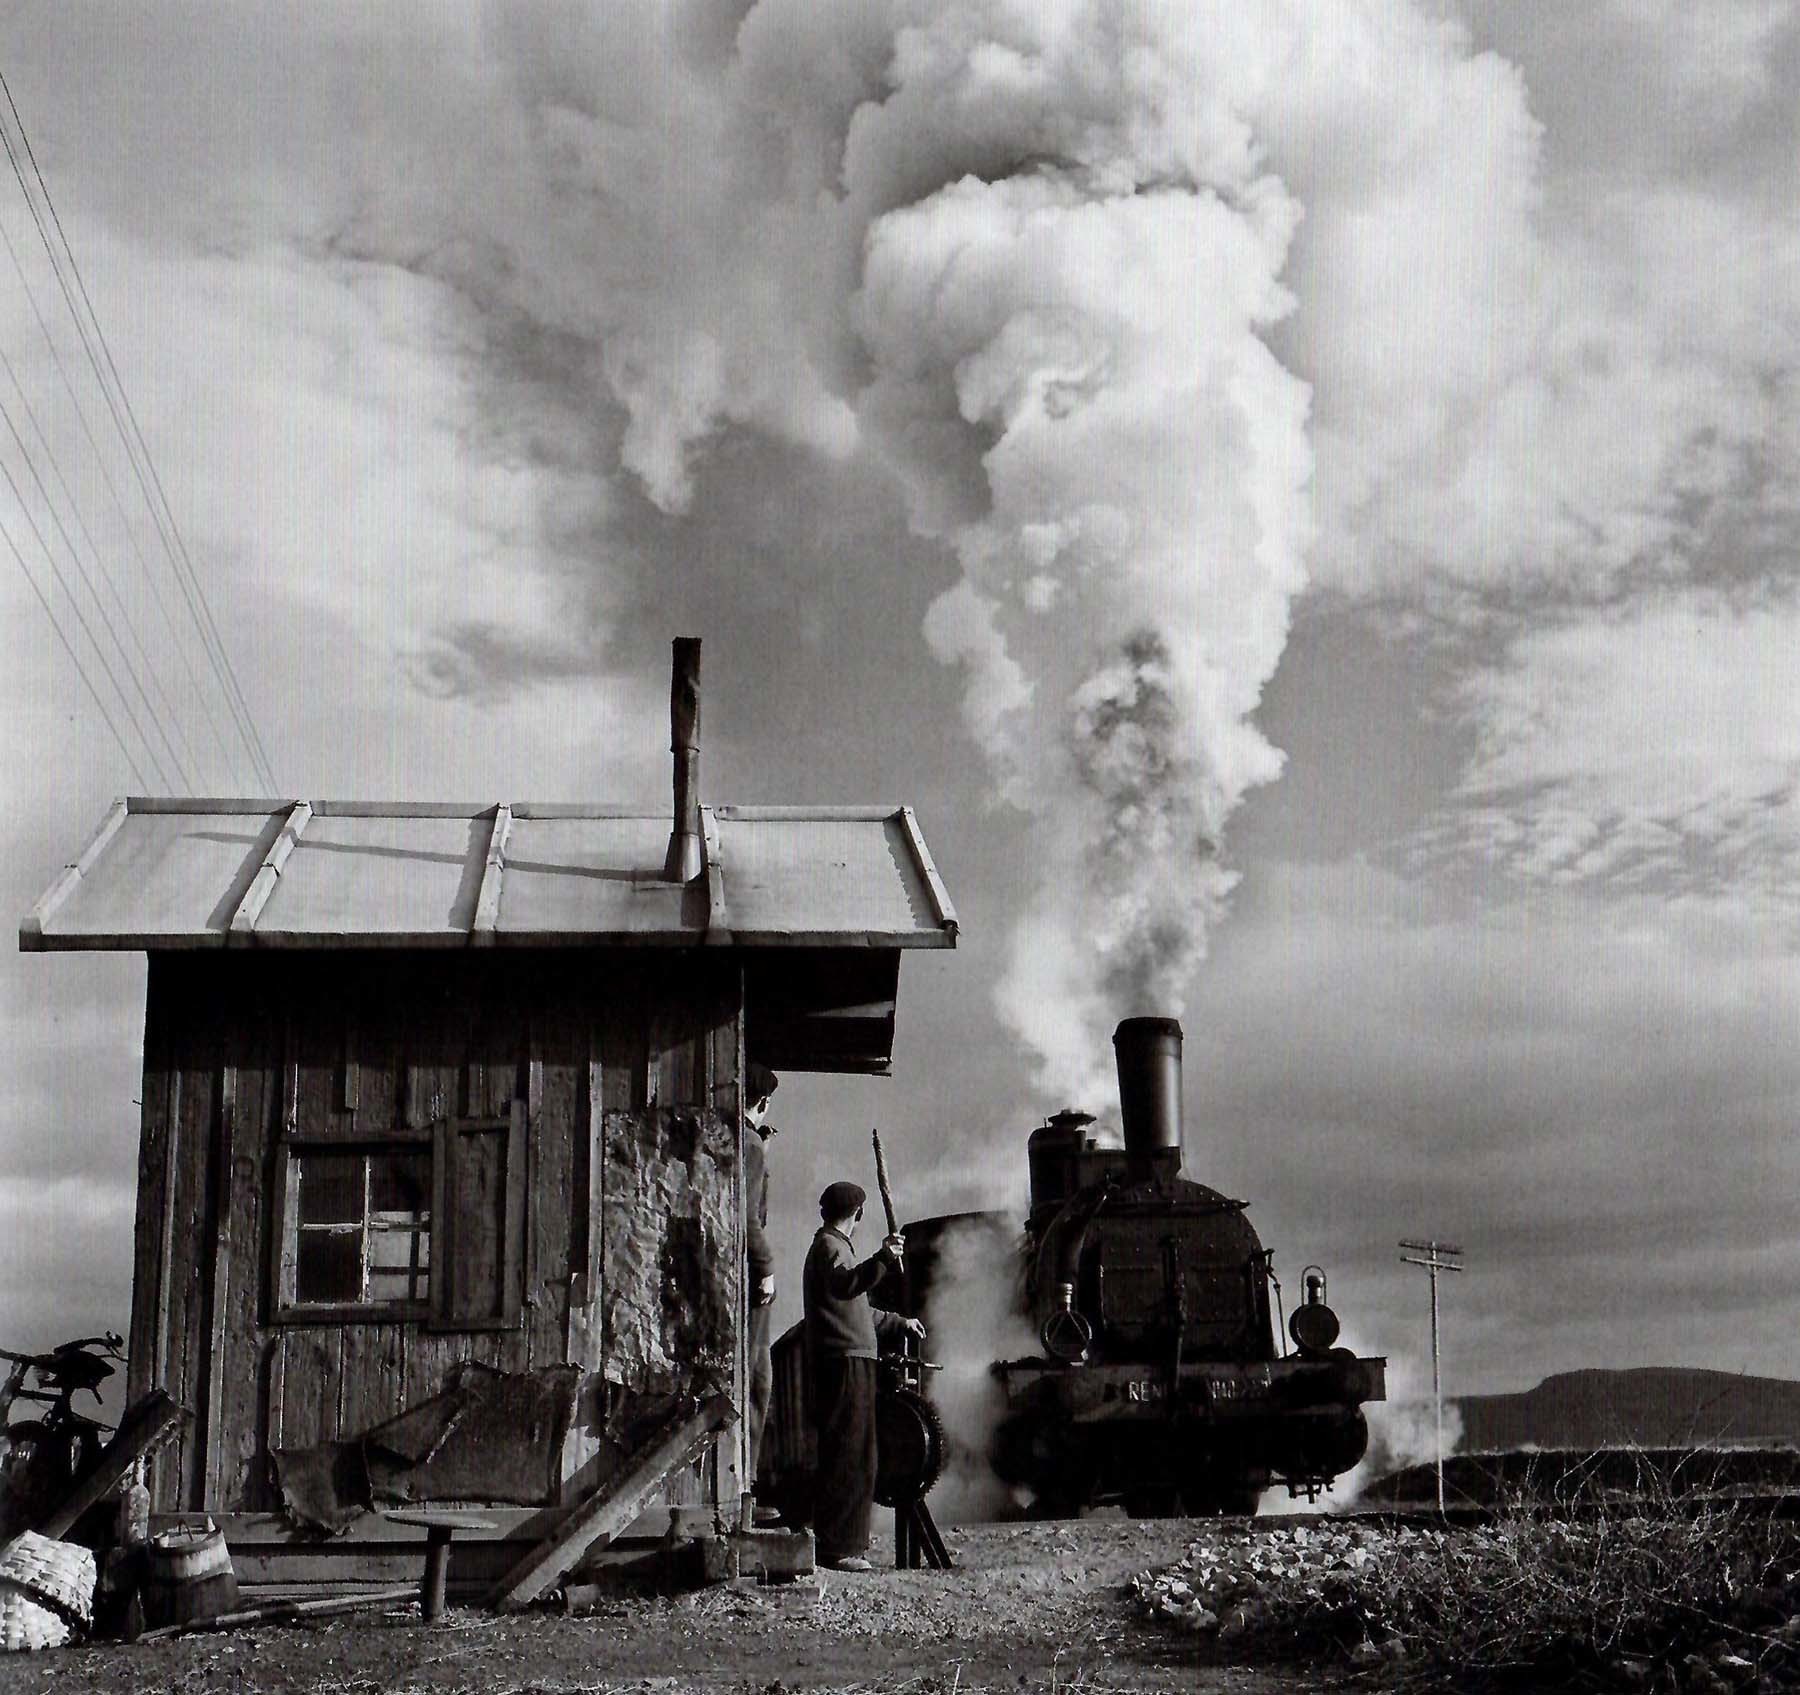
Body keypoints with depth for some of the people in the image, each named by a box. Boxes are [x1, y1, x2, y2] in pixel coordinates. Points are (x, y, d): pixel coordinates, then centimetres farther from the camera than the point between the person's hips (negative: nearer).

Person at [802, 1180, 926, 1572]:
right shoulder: (829, 1246, -7)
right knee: (849, 1457, -11)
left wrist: (899, 1323, 45)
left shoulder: (831, 1246, 25)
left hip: (844, 1365, 11)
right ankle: (839, 1548, -11)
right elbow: (843, 1286, -31)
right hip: (844, 1362, -11)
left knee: (842, 1455, 14)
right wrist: (882, 1261, -42)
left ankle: (836, 1543, 19)